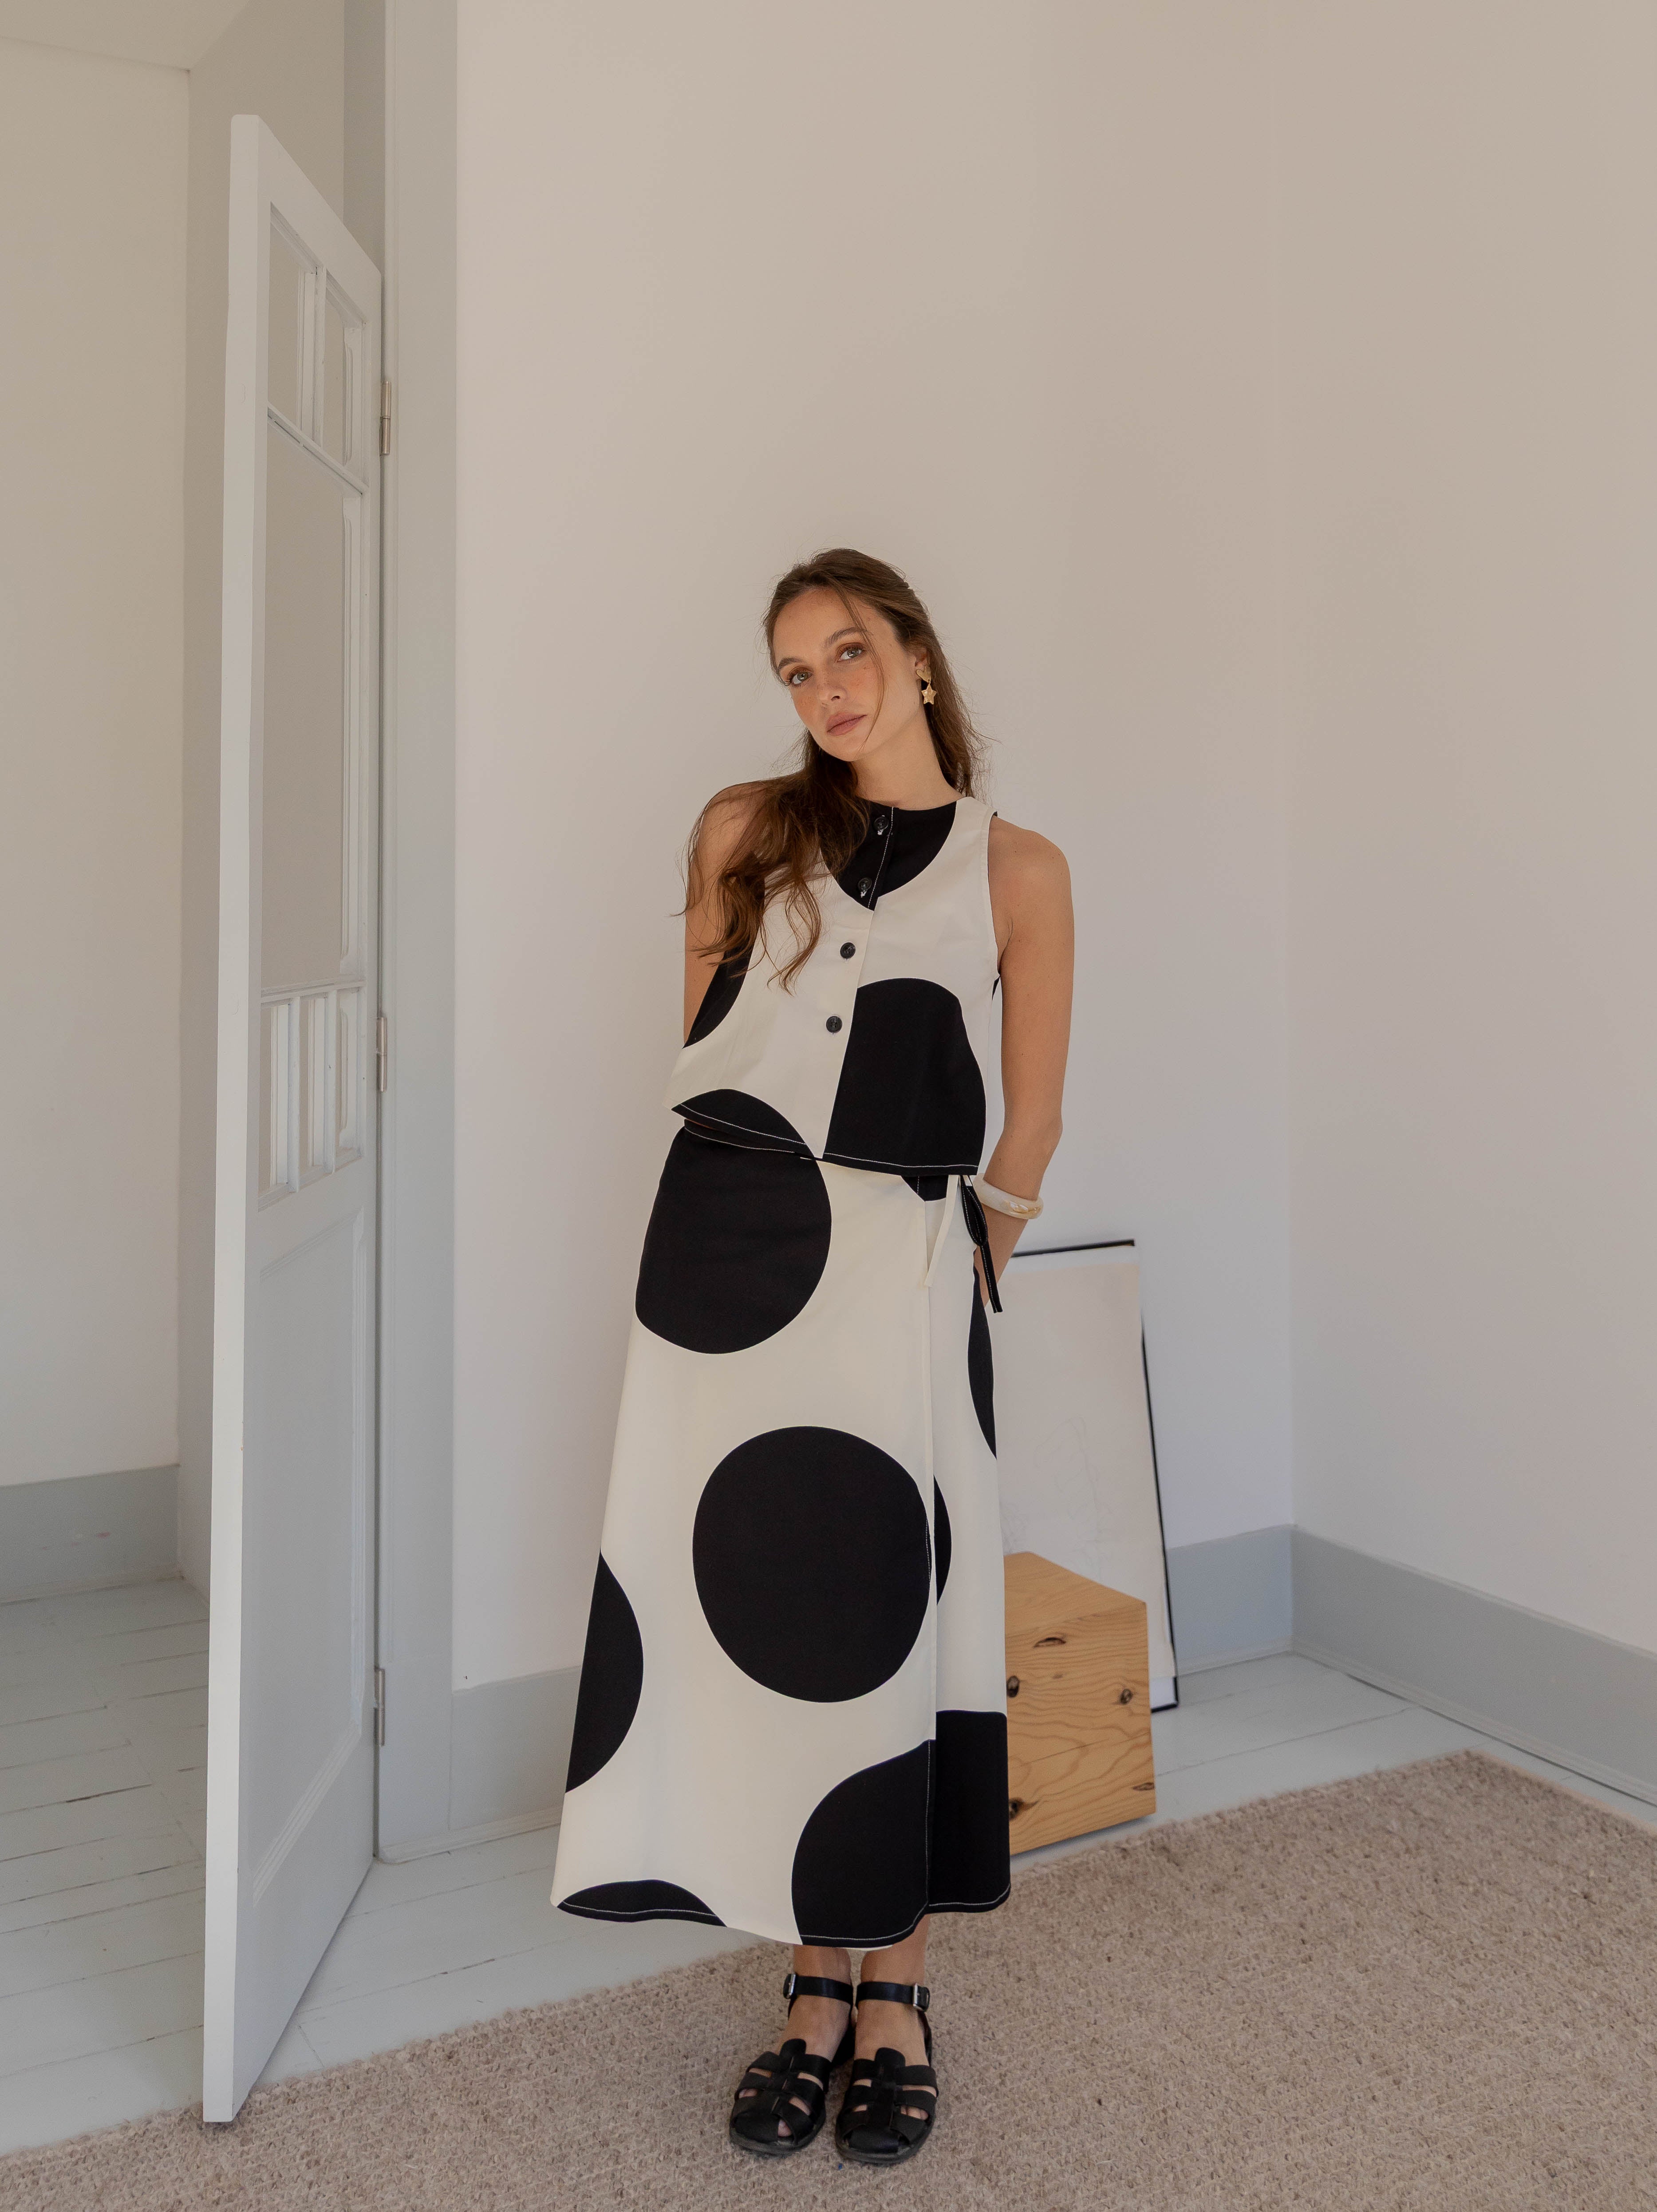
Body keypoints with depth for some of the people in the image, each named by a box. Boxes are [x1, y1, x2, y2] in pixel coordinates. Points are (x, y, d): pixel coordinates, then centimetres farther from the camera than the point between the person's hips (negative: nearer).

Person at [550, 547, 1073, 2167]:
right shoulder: (743, 831, 11)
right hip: (723, 1245, 2)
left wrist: (956, 1284, 11)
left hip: (901, 1261, -2)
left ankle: (896, 2001, 23)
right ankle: (816, 1995, 22)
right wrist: (752, 1222, 10)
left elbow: (1030, 1129, 9)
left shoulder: (1016, 870, 6)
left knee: (890, 1617, 2)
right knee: (747, 1609, 4)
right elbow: (702, 1046, 14)